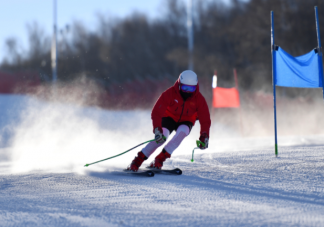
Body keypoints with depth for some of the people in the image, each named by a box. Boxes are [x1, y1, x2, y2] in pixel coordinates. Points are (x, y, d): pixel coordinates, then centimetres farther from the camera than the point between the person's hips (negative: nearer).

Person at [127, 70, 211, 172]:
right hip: (169, 118, -1)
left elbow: (205, 120, -19)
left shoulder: (199, 99, -22)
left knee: (181, 133, -32)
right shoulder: (170, 93, -28)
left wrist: (204, 136, -34)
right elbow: (157, 113, -31)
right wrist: (157, 129, -45)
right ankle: (138, 160, -19)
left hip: (185, 122, 2)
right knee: (161, 136, -28)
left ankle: (159, 159, -26)